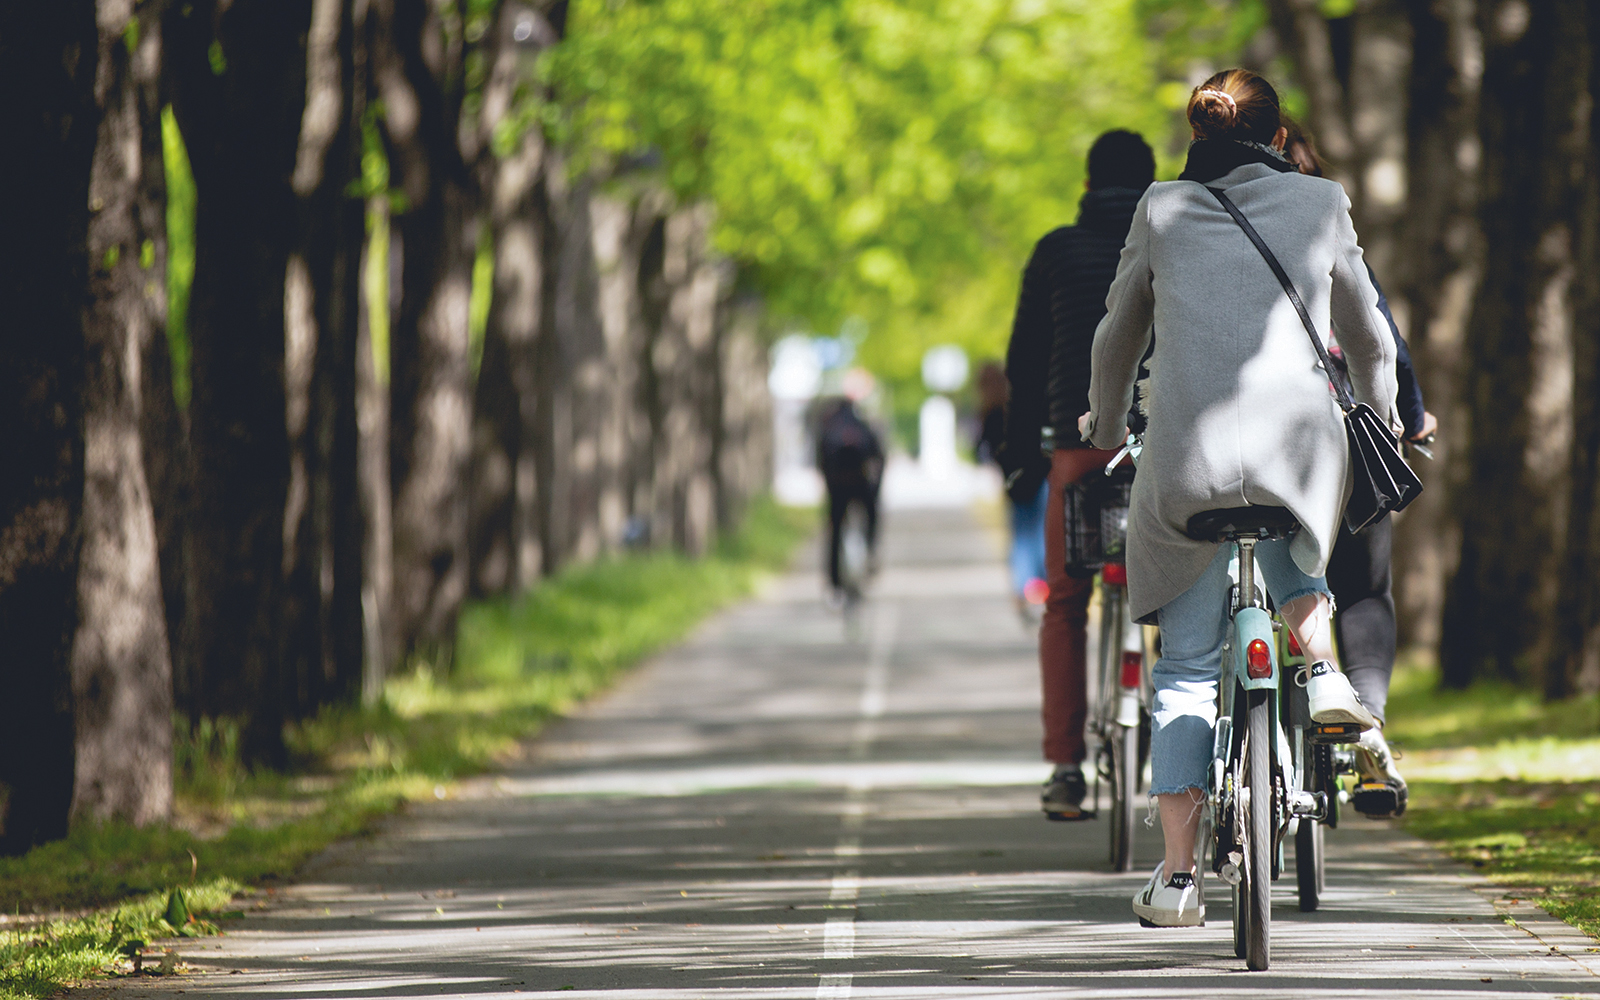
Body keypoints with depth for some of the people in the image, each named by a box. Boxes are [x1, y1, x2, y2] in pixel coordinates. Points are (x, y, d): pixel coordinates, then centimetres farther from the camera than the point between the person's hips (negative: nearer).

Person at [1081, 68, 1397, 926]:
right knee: (1291, 535, 38)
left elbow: (1118, 337, 24)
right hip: (1301, 450, 0)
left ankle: (1176, 874, 3)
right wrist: (1383, 419, 43)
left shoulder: (1162, 212, 12)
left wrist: (1104, 425, 43)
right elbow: (1368, 335, 24)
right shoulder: (1321, 205, 12)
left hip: (1187, 461, 0)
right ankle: (1321, 671, 13)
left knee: (1186, 669, 11)